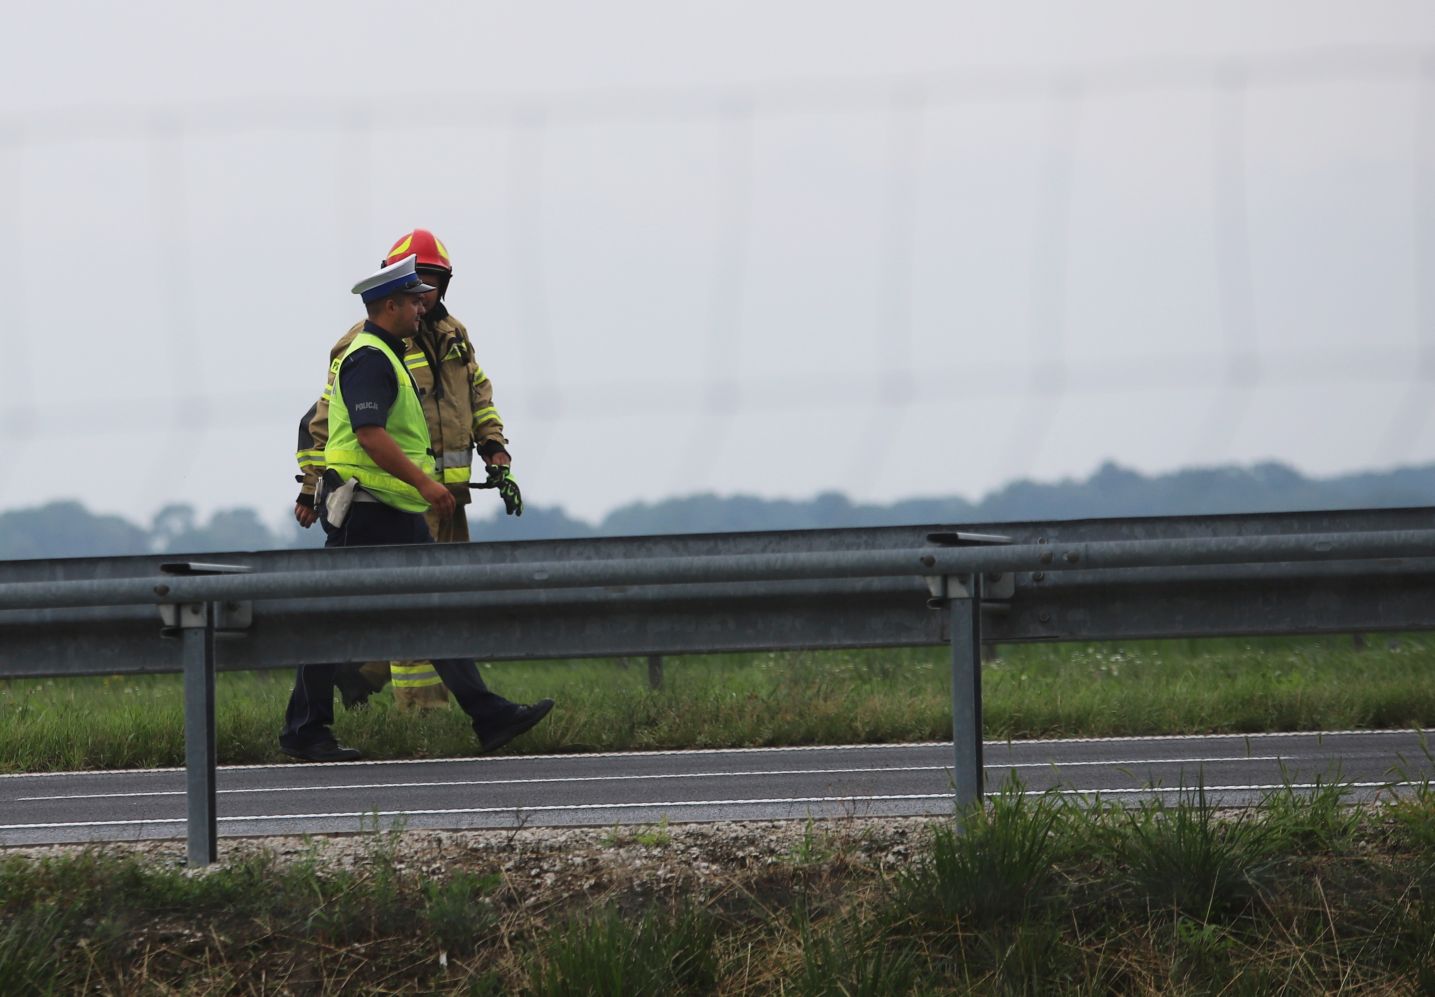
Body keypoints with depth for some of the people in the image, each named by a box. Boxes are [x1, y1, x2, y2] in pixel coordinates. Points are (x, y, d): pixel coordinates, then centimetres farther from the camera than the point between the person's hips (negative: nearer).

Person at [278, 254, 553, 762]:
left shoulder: (387, 357, 19)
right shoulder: (368, 358, -15)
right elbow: (370, 435, -26)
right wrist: (424, 482, -27)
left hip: (398, 515, 10)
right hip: (364, 515, -10)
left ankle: (490, 718, 0)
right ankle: (304, 731, 4)